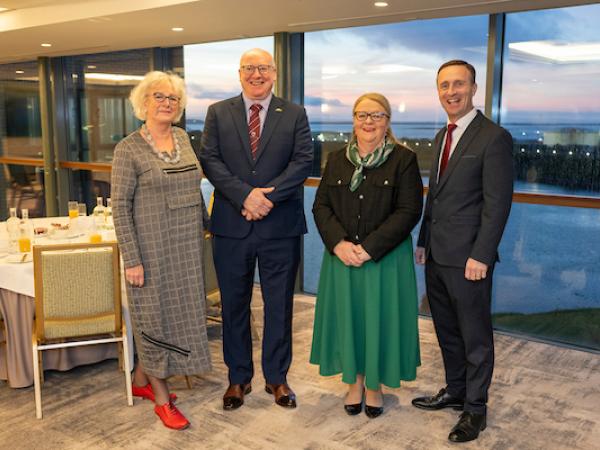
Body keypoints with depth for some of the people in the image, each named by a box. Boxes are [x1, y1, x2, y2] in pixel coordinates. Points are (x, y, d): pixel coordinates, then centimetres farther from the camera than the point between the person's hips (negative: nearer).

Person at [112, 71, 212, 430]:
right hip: (153, 248, -6)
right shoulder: (129, 148, -10)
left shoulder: (183, 138, 7)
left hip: (188, 247, 6)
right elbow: (120, 206, -12)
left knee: (179, 311, 14)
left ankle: (142, 379, 34)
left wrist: (205, 222, 16)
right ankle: (161, 398, 21)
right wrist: (132, 259, -15)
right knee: (155, 316, 5)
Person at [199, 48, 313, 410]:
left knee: (279, 305, 9)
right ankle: (239, 378, 27)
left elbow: (304, 161, -6)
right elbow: (210, 160, -4)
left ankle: (277, 377, 26)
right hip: (232, 227, 1)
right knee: (234, 305, 11)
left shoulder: (294, 115, 5)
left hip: (281, 227, 0)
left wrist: (269, 194, -19)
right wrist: (245, 196, -18)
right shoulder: (218, 113, 6)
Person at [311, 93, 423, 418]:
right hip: (342, 257, 3)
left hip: (385, 259, -3)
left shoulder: (403, 159, -4)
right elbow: (321, 206, 3)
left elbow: (409, 211, -12)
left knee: (379, 319, 6)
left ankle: (374, 385, 26)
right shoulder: (337, 159, 8)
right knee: (348, 318, 10)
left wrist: (370, 248, -18)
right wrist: (339, 244, -14)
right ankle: (354, 381, 29)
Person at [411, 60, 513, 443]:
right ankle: (455, 391, 35)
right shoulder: (443, 136, 14)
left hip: (467, 258, -8)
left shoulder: (494, 138, -11)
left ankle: (475, 408, 21)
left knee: (475, 337, 7)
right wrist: (424, 242, 14)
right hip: (436, 256, 8)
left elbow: (498, 203, -15)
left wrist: (481, 256, -19)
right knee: (447, 332, 19)